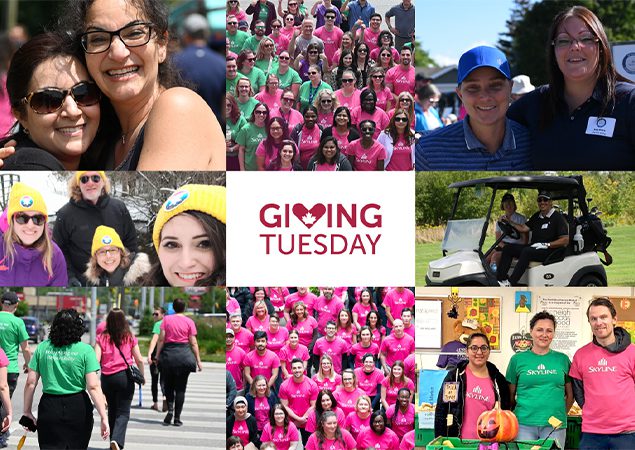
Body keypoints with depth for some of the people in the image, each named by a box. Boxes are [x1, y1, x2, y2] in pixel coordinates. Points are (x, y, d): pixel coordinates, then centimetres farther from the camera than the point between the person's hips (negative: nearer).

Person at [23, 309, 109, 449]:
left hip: (49, 407, 1)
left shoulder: (42, 348, 3)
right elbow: (93, 387, -10)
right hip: (78, 408, -1)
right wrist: (103, 417, -9)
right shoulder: (85, 350, -4)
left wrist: (27, 411, 13)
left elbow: (30, 383, 3)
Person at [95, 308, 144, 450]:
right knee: (123, 412, 0)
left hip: (107, 378, 2)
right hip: (125, 377, -2)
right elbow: (139, 360, 2)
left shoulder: (102, 338, -1)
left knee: (112, 410, 19)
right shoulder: (130, 338, -1)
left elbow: (96, 360, -8)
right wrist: (141, 376, 17)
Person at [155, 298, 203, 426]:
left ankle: (170, 409, -7)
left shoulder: (166, 319, 1)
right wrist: (198, 360, 2)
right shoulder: (189, 322, -1)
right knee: (180, 388, 5)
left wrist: (157, 355, 4)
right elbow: (193, 343, -2)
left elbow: (161, 339, -3)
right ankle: (177, 418, 4)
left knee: (168, 385, 15)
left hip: (168, 353, 0)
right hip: (184, 355, 0)